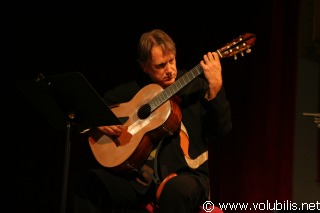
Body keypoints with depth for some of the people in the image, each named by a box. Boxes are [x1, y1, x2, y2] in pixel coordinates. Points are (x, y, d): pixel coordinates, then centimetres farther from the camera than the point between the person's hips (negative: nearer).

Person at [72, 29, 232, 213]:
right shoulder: (133, 89, 10)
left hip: (186, 175, -3)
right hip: (139, 176, 4)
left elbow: (222, 130, -10)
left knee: (177, 189, -39)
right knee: (86, 183, -16)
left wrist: (215, 88, -24)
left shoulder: (196, 86, 1)